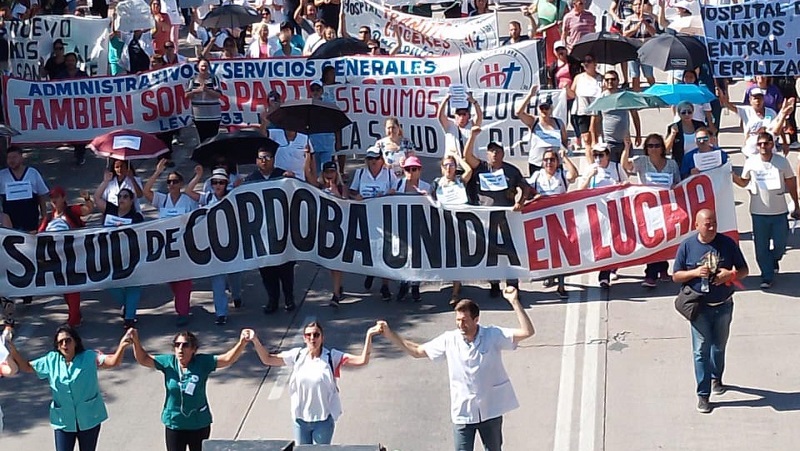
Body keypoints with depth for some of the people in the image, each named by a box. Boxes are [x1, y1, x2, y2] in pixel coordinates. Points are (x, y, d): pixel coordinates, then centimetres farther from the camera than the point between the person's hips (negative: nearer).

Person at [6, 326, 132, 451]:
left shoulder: (89, 358, -10)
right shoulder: (51, 360, -1)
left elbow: (113, 362, -21)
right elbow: (27, 367, 8)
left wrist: (122, 346, -41)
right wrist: (14, 352, -10)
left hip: (89, 419, -1)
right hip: (63, 421, 2)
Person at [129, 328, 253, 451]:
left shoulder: (203, 362, -13)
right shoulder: (168, 362, -8)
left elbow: (228, 359, -20)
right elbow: (143, 359, -4)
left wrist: (242, 342, -37)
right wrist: (136, 342, -22)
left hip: (199, 425, -1)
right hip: (174, 425, 1)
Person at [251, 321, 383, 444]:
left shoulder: (332, 357, -10)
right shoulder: (297, 355, -2)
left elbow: (362, 360, -16)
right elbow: (267, 359, 3)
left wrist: (369, 336, -27)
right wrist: (255, 340, -11)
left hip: (324, 419, -3)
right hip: (301, 418, 3)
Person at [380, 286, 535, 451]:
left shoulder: (493, 335, -11)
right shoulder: (449, 340, -6)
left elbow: (527, 332, -20)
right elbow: (417, 351, 4)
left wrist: (514, 302, -29)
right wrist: (390, 334, -4)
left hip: (490, 411, -1)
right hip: (463, 412, 1)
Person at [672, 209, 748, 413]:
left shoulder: (727, 244, -5)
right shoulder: (687, 246, -7)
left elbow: (744, 270, 2)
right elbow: (676, 276, -2)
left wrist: (730, 275, -20)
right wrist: (695, 272, -20)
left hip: (724, 306, 2)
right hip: (700, 308, -2)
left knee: (719, 346, 19)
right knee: (701, 351, -3)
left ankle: (716, 378, 44)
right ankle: (703, 394, 3)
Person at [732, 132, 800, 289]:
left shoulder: (782, 161, -6)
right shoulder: (751, 162, -4)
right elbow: (744, 182, 8)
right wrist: (733, 177, -14)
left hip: (779, 211, 0)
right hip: (759, 212, 0)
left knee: (780, 245, 10)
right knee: (761, 247, 3)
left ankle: (774, 259, 44)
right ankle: (767, 277, 16)